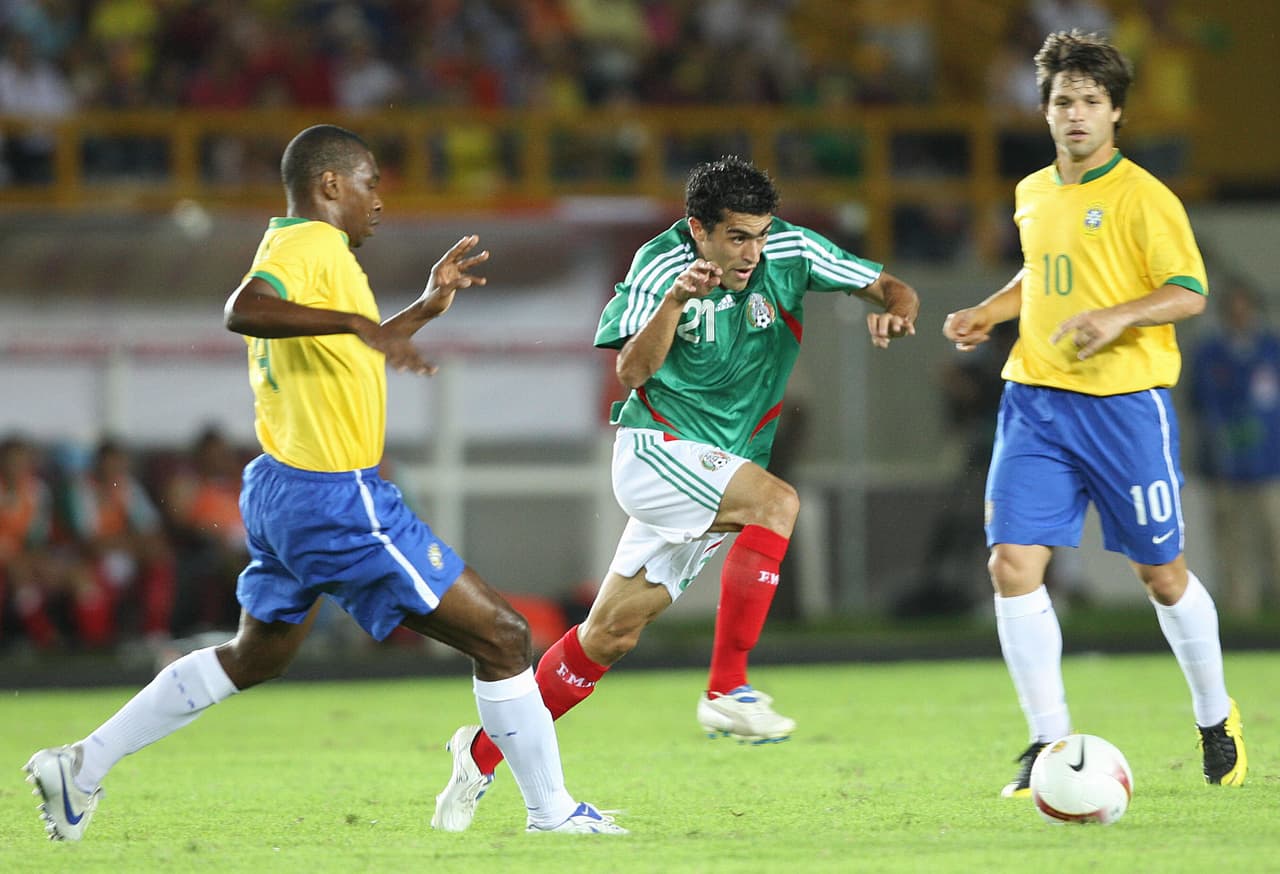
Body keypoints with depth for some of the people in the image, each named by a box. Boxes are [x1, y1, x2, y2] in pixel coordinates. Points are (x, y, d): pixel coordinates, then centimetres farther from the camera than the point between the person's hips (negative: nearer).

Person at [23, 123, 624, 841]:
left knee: (258, 656, 24)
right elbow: (243, 312, -36)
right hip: (337, 501, -11)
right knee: (503, 638, -5)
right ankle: (552, 811, 1)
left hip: (282, 488, 11)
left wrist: (426, 310, 26)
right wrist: (358, 323, -43)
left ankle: (83, 767, 23)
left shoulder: (296, 246, 16)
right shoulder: (311, 247, -15)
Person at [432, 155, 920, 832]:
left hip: (724, 465, 5)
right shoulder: (661, 265, -13)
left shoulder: (788, 250, -5)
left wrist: (895, 310, -24)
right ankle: (726, 689, -28)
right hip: (655, 446, -5)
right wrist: (674, 302, -34)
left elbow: (889, 287, -1)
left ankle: (483, 751, 17)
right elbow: (632, 372, -19)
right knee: (778, 503, -30)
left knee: (614, 631, 6)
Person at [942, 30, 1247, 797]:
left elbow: (1190, 293, -11)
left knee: (1162, 573, 6)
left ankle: (1217, 721, 29)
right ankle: (1051, 743, -2)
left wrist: (1117, 317, -26)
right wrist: (989, 313, 13)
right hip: (1036, 399, 5)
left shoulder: (1143, 198, -8)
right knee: (1014, 563, -10)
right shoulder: (1033, 195, 12)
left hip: (1125, 403, -5)